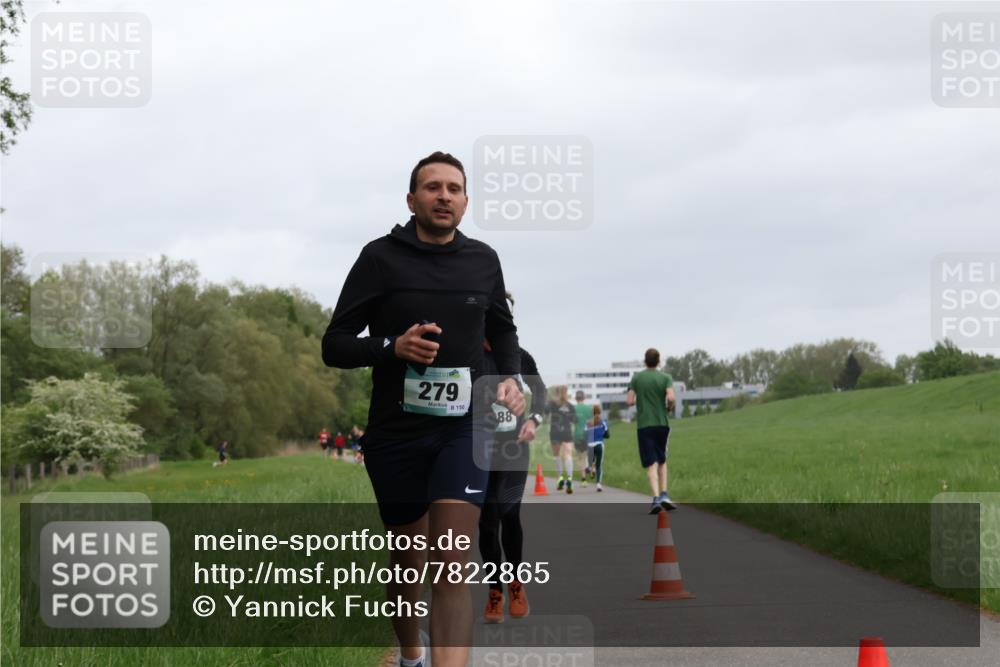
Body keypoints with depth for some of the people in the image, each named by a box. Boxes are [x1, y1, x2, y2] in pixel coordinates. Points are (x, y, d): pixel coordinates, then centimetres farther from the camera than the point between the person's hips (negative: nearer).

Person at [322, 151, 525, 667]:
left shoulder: (483, 261, 5)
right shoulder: (381, 257, -4)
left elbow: (502, 330, 23)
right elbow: (335, 345, -4)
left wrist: (510, 377, 3)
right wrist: (394, 347, -22)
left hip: (462, 428, 1)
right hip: (395, 432, -1)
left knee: (451, 568, -15)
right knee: (407, 560, 15)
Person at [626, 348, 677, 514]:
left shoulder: (637, 378, 1)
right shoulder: (665, 378, -1)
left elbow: (629, 401, -3)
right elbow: (671, 398, -15)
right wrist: (670, 407, 6)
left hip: (644, 426, 0)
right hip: (662, 424, 0)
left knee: (651, 463, -4)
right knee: (662, 461, 17)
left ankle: (656, 498, -18)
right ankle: (664, 495, 5)